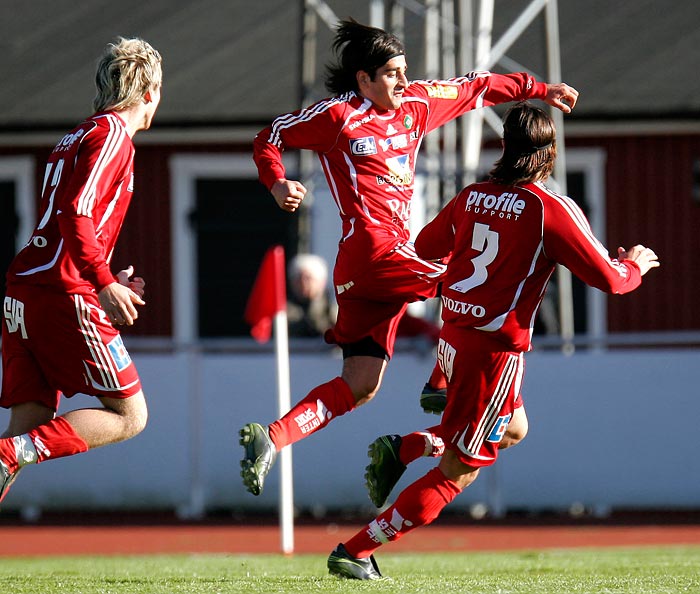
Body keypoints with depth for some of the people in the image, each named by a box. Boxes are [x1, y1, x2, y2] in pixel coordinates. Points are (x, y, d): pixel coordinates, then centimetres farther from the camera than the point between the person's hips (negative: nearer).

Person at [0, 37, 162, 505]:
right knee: (130, 416, -3)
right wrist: (104, 283, -20)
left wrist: (107, 281, 33)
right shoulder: (112, 134, -5)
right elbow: (76, 215, -17)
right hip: (65, 297, -9)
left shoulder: (78, 137, 24)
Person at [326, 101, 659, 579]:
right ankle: (354, 553, -3)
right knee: (456, 473, 1)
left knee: (513, 429, 30)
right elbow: (608, 279, -9)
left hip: (454, 337, 7)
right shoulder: (553, 210, -13)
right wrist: (635, 266, 13)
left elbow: (425, 246, 21)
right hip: (495, 351, -7)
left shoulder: (474, 197, 5)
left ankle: (404, 449, 10)